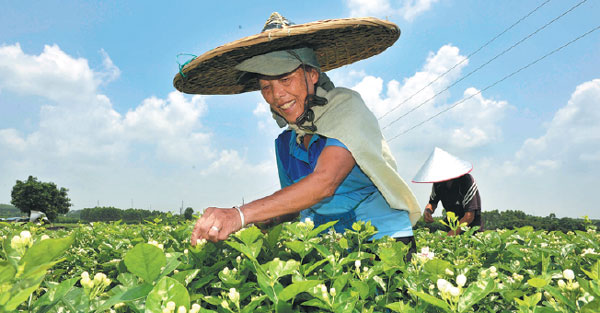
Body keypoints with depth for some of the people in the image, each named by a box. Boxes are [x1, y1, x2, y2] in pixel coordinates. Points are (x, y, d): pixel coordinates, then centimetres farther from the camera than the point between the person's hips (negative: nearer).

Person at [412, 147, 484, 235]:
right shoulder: (438, 184, -3)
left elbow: (469, 216, -22)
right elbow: (432, 203, 12)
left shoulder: (466, 181, -19)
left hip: (472, 228, -4)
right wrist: (427, 210, -13)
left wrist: (450, 235, -31)